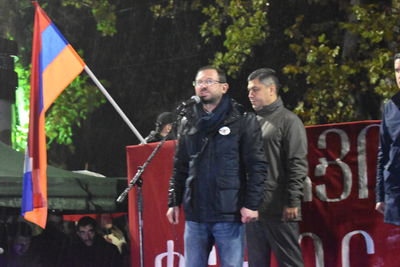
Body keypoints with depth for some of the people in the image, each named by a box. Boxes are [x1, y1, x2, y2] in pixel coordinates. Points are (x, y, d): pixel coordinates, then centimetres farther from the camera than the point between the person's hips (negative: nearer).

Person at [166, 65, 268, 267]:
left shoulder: (243, 121, -1)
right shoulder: (188, 123, 13)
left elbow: (257, 166, -6)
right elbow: (179, 168, 16)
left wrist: (251, 204, -13)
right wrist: (174, 202, 9)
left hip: (229, 214, -4)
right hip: (195, 214, 4)